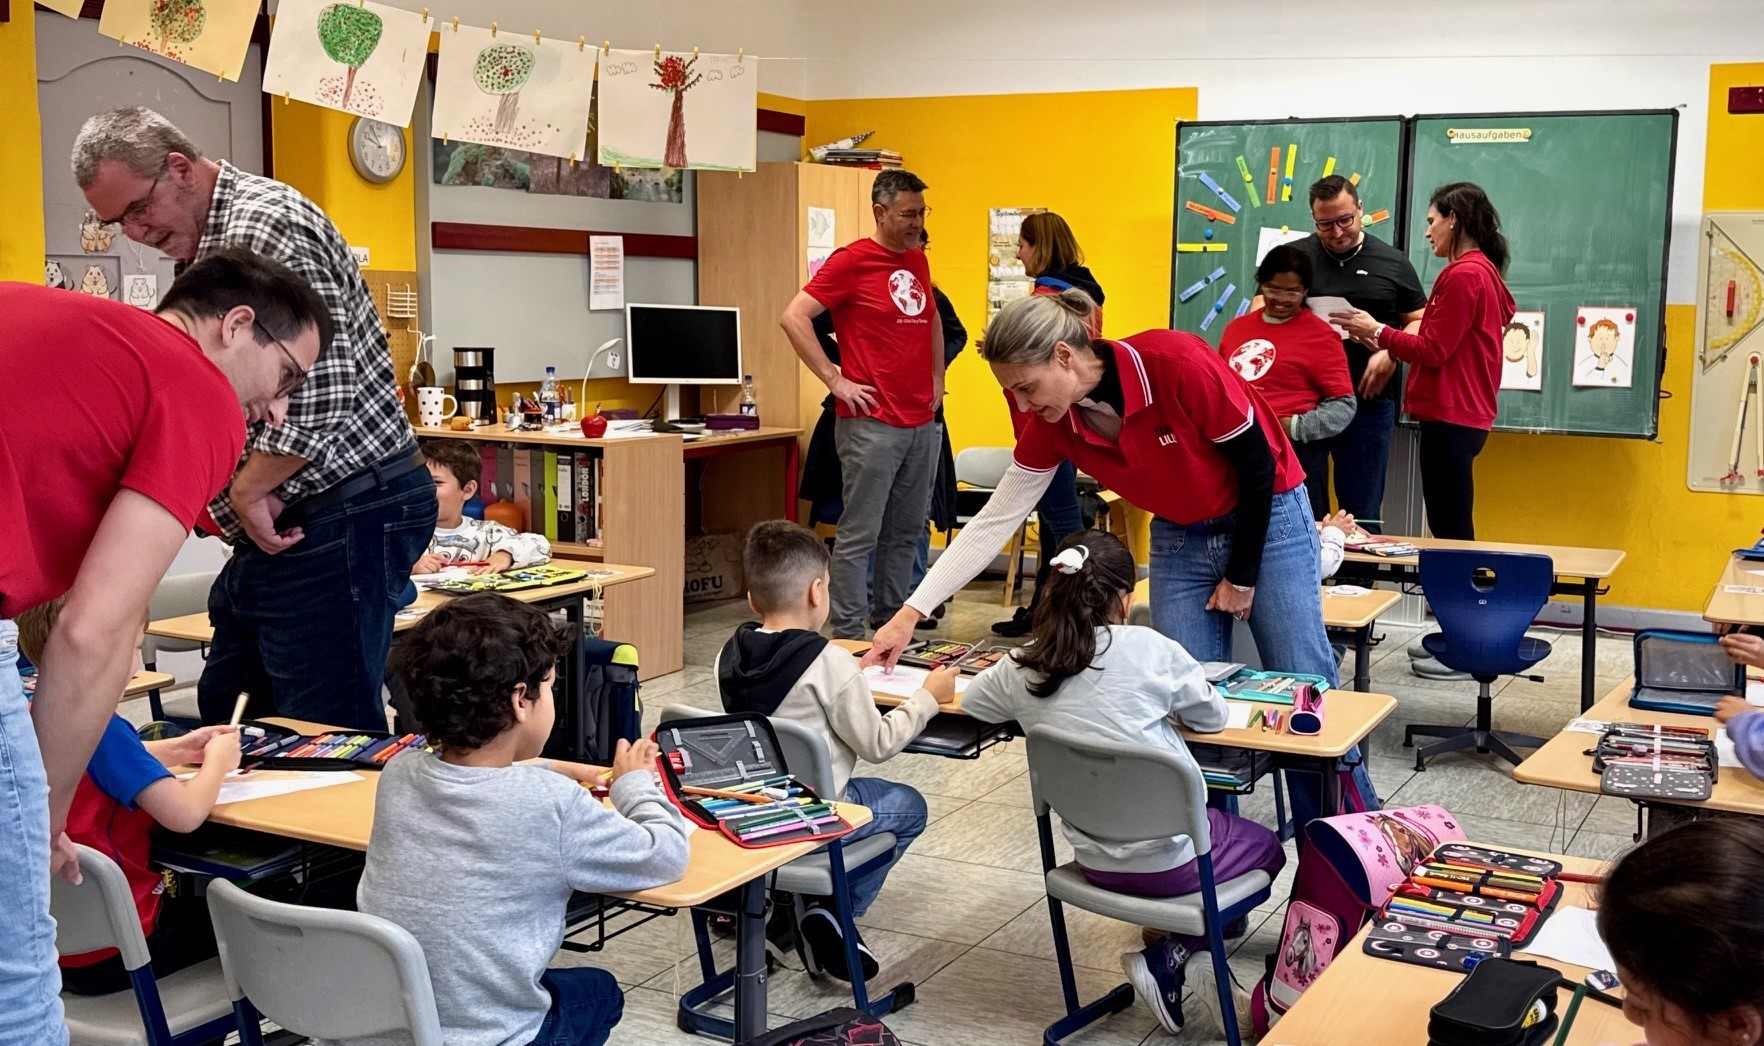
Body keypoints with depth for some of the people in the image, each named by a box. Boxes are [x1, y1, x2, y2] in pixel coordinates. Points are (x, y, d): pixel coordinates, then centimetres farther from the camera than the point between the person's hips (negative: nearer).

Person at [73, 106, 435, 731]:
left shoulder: (263, 225, -15)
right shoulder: (205, 245, 20)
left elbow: (320, 391, -25)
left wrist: (246, 492, -13)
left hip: (345, 515, -11)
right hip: (277, 527, 11)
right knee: (229, 717, 16)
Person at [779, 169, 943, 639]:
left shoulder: (917, 261, 14)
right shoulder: (851, 261, -8)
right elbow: (793, 318, -14)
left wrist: (936, 378, 20)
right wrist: (835, 380, -14)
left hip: (922, 422, 8)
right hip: (872, 421, -7)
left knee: (905, 531, 13)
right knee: (859, 534, -3)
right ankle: (848, 636, 3)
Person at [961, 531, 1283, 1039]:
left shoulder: (1023, 668, -5)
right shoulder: (1148, 649, -15)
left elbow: (971, 700, 17)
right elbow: (1212, 717, 1)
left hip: (1094, 859, 5)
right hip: (1170, 857, -5)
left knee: (1221, 821, 33)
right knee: (1266, 847, 26)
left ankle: (1187, 959, 16)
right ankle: (1173, 956, 10)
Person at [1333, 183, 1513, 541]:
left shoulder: (1463, 275, -14)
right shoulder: (1484, 270, 17)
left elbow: (1433, 351, -14)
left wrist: (1376, 331, -4)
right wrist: (1385, 344, 10)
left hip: (1450, 418, -10)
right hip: (1464, 414, 10)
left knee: (1450, 530, -7)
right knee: (1452, 527, 13)